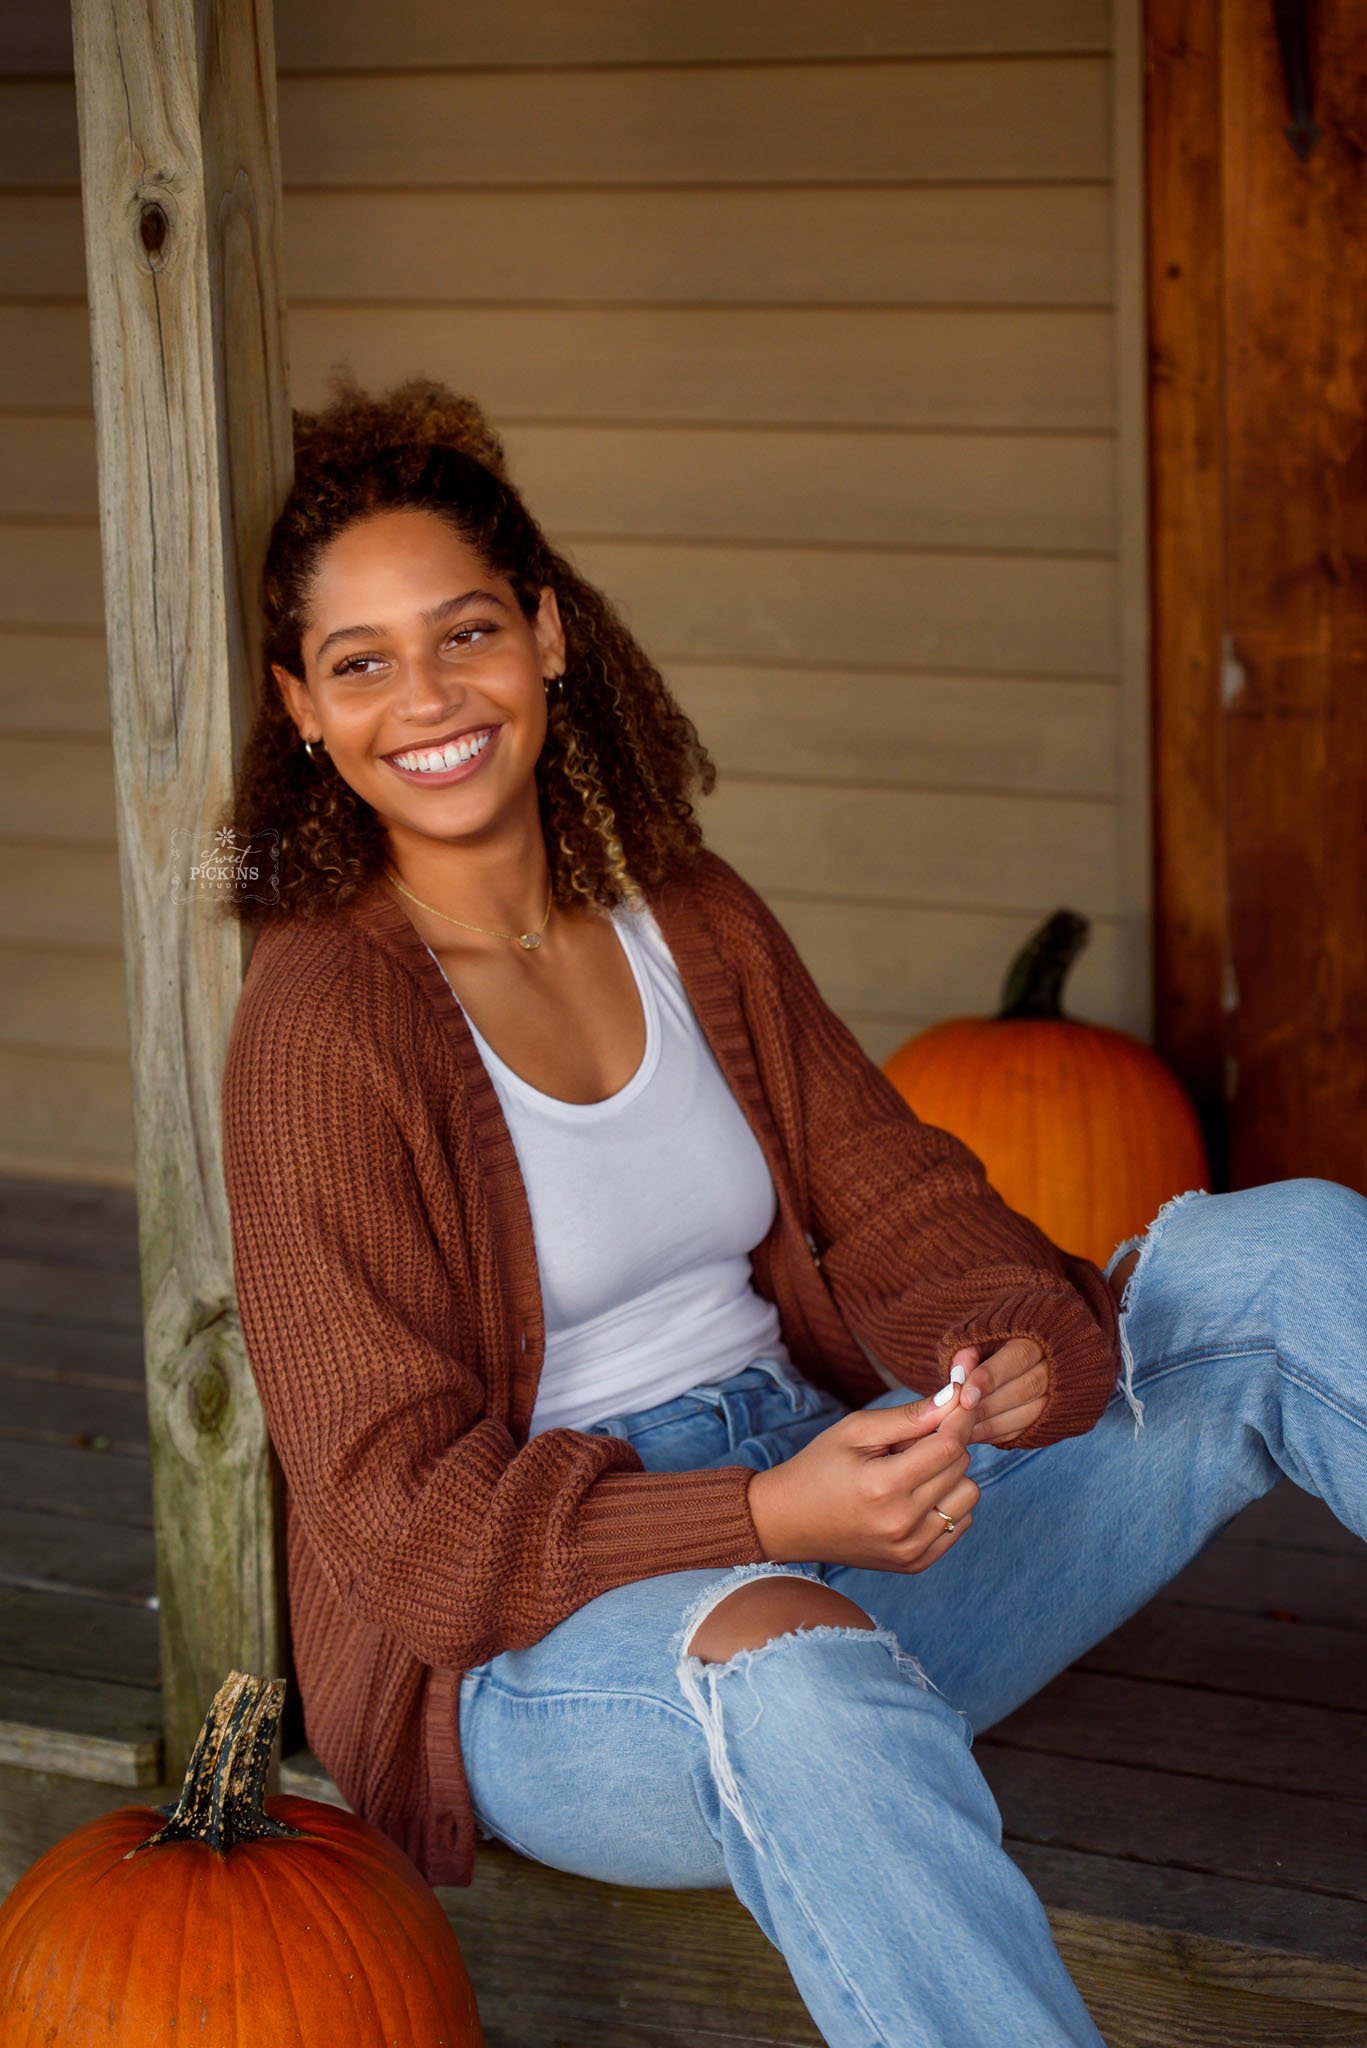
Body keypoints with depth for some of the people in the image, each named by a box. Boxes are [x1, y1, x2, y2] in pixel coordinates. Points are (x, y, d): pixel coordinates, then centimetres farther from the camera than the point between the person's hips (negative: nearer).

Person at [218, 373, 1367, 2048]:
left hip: (827, 1517, 6)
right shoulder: (321, 1021, -11)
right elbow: (404, 1512, -16)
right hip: (546, 1647, -6)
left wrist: (1008, 1338, -19)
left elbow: (890, 1197, 6)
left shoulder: (690, 920, 9)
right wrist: (768, 1518, -31)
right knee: (793, 1666, -43)